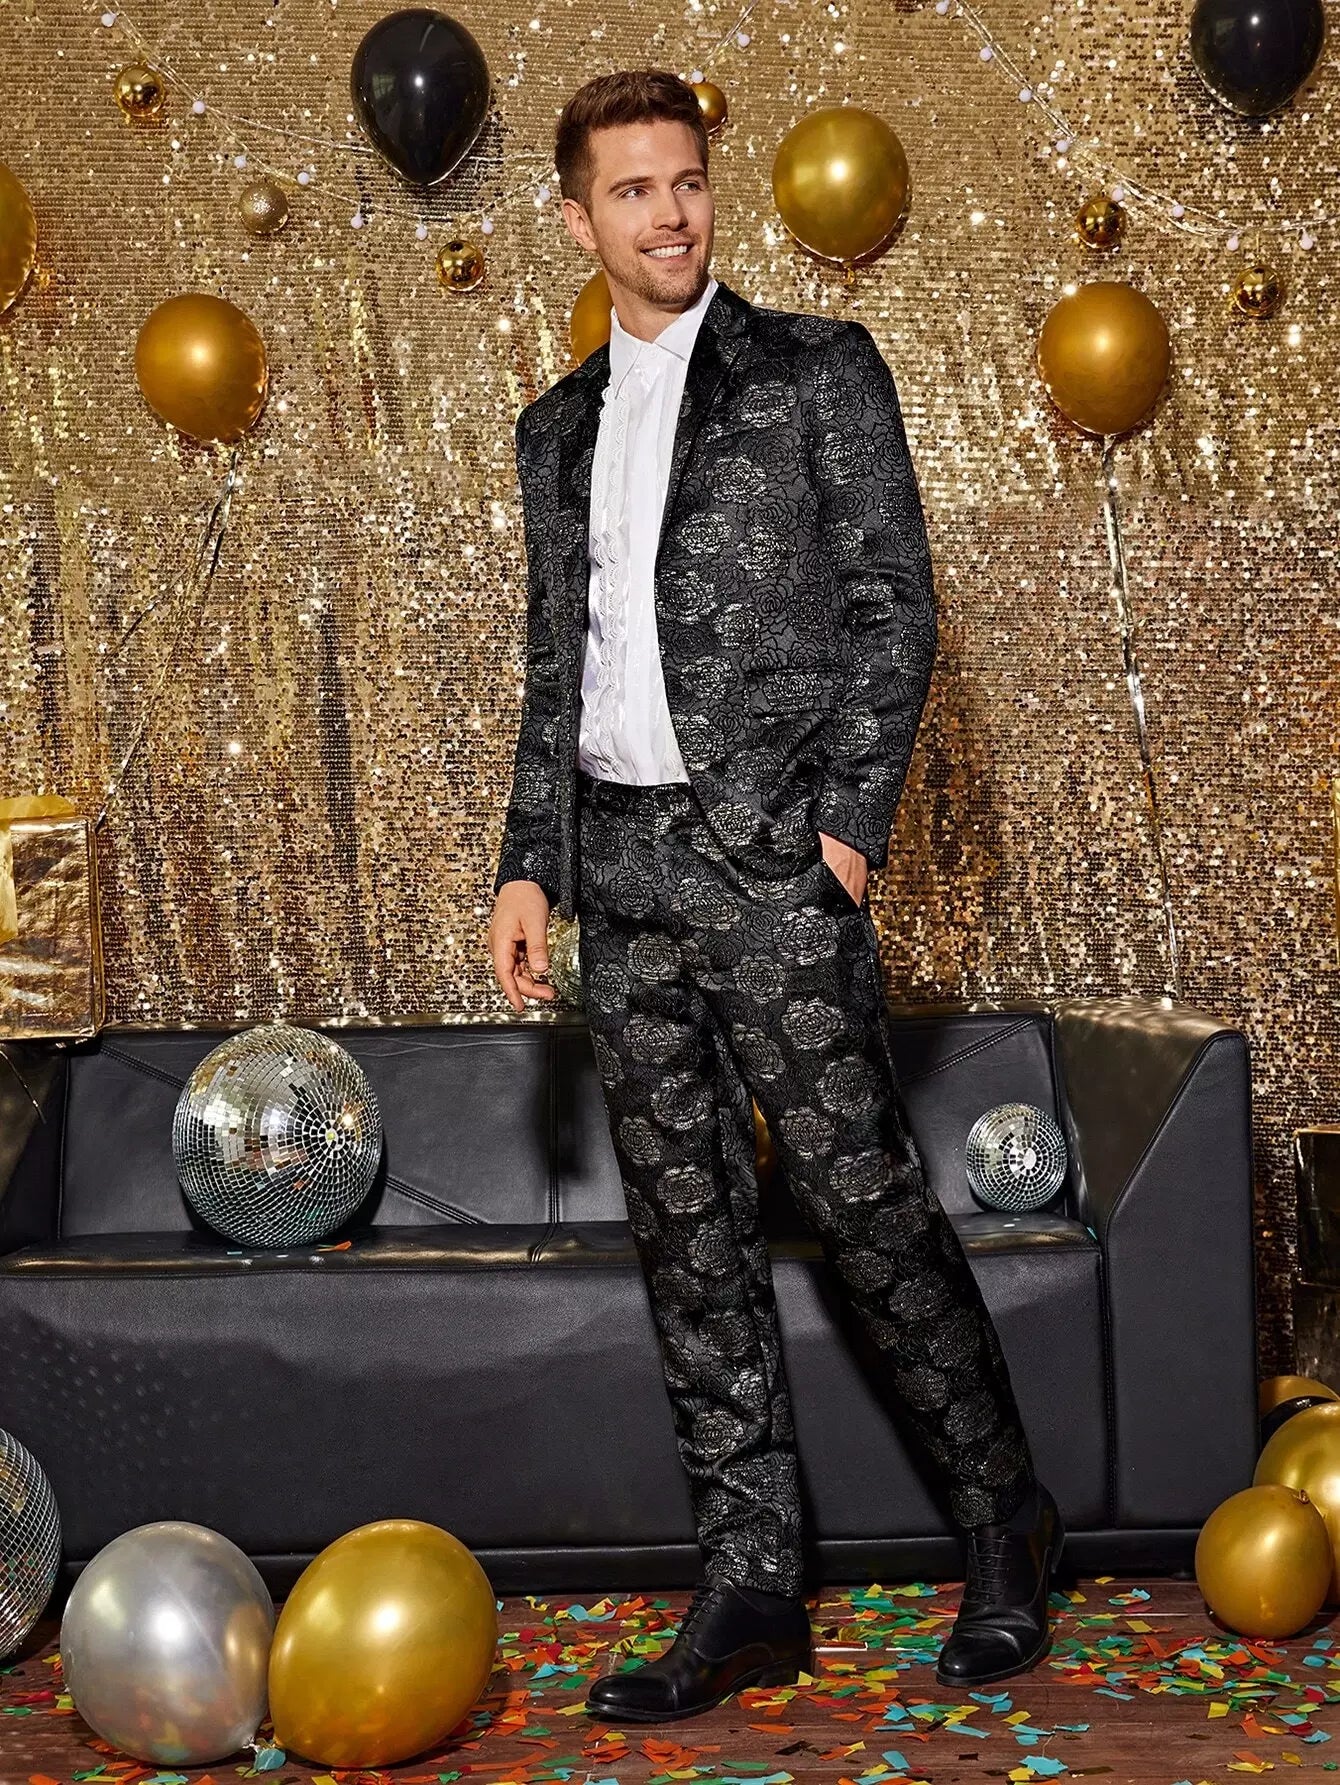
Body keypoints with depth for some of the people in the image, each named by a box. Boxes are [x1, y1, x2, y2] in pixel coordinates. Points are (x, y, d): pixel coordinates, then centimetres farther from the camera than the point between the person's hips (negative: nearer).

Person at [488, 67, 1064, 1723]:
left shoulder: (817, 371, 3)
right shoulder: (557, 428, 18)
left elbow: (893, 605, -2)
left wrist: (848, 822, -12)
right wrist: (530, 863, 11)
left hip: (771, 854, -5)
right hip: (619, 866, 5)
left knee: (860, 1195, -5)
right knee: (685, 1229, 6)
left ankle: (1003, 1513, 15)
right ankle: (750, 1587, 12)